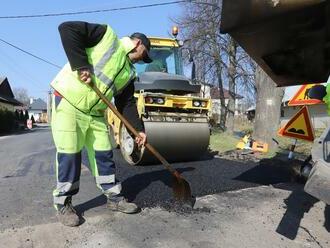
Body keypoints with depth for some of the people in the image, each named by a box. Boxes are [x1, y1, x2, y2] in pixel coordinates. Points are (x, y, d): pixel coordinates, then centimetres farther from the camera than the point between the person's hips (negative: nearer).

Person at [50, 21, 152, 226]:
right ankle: (63, 204, 13)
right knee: (69, 154, -3)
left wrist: (139, 129, -1)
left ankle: (114, 197, 20)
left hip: (95, 113, 7)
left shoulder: (129, 73, 12)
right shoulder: (107, 36, -6)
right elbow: (67, 29, -15)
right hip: (68, 103, -7)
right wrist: (81, 65, -22)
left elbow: (127, 104, 9)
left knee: (104, 155, 7)